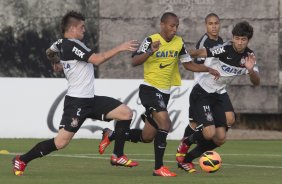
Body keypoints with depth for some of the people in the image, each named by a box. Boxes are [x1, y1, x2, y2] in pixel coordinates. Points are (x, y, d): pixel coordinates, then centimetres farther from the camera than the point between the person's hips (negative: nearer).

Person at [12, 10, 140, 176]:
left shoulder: (61, 43, 9)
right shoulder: (71, 45, -18)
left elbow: (50, 52, 30)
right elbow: (97, 59, -25)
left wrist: (57, 62, 45)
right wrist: (120, 48, -22)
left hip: (90, 100, 10)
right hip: (77, 102, -10)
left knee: (126, 113, 2)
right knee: (61, 142, -11)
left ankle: (118, 156, 8)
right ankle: (22, 160, 7)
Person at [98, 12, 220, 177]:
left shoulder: (179, 42, 3)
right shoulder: (151, 40, -13)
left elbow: (189, 64, 12)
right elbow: (135, 62, -20)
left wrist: (208, 69, -1)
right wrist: (150, 52, -35)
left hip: (164, 92, 7)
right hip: (150, 88, -7)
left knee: (147, 137, 11)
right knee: (165, 122, -25)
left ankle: (110, 135, 34)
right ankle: (159, 168, -17)